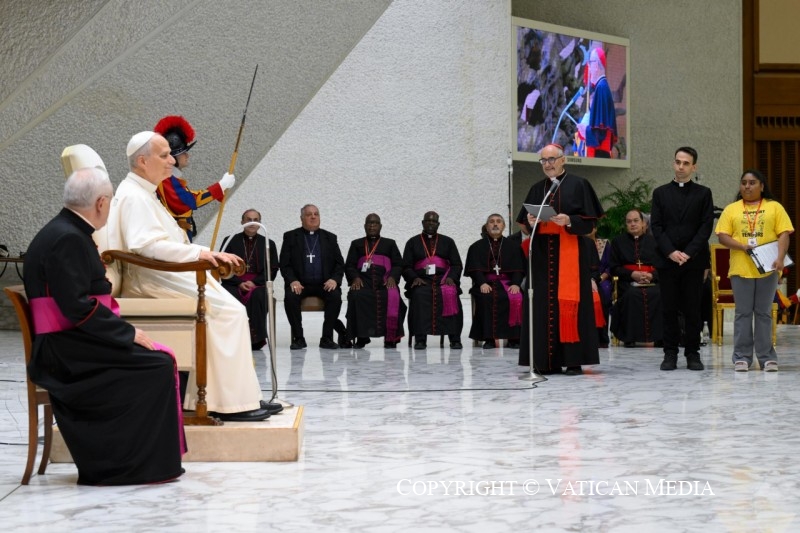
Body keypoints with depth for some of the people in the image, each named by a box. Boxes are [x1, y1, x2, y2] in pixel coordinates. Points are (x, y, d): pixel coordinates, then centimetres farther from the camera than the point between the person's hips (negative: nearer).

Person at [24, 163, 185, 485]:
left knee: (160, 359, 3)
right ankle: (145, 466, -6)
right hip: (65, 350, -10)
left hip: (70, 342, 10)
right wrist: (127, 332, -16)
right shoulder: (67, 239, -17)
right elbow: (77, 306, -24)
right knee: (157, 365, -14)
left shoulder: (69, 233, 16)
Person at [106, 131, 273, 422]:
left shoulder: (144, 194, 22)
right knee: (228, 311, -18)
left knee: (231, 310, 1)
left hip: (164, 274, 10)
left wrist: (207, 253, 11)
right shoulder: (133, 196, -11)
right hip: (152, 279, -10)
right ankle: (233, 402, -16)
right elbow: (146, 245, -25)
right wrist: (198, 253, -26)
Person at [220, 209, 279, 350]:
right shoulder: (230, 241, 14)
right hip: (233, 284, 0)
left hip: (258, 284, 0)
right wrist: (239, 283, -10)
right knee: (232, 296, -35)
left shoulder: (268, 243, 16)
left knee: (257, 295, -35)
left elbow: (272, 270, 6)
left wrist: (254, 282, -10)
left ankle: (256, 338, -31)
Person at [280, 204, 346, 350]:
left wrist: (334, 279, -10)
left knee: (335, 296, -30)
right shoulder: (291, 237, 10)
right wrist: (292, 281, -14)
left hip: (324, 284, 1)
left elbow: (339, 264, 10)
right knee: (290, 297, -32)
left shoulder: (330, 238, 14)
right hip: (300, 284, -1)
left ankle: (327, 338, -21)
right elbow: (284, 264, 3)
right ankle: (298, 338, -20)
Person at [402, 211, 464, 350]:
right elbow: (406, 267, 10)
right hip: (422, 281, 0)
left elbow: (457, 264, 13)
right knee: (419, 295, -35)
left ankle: (455, 338, -32)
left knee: (450, 294, -33)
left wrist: (451, 277, -8)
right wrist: (414, 278, -10)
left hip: (443, 279, 1)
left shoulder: (447, 242, 20)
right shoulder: (413, 242, 17)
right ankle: (420, 339, -34)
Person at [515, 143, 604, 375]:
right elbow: (527, 224, 16)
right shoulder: (537, 189, 16)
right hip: (542, 253, 5)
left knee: (569, 303, -9)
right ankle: (547, 361, 3)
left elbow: (589, 222, -3)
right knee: (543, 304, 0)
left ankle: (574, 360, -6)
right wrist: (530, 222, -6)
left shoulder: (578, 185, 1)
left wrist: (569, 221, -19)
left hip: (569, 251, -5)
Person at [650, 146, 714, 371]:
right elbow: (656, 226, 3)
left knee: (693, 309, 1)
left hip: (694, 260, -1)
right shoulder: (660, 193, 10)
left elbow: (706, 226, -1)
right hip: (666, 259, 1)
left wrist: (689, 253, -11)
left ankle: (692, 353, 7)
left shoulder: (703, 193, 7)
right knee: (669, 309, 2)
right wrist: (671, 252, -10)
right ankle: (670, 353, 7)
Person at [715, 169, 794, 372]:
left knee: (764, 313, 4)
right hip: (740, 268, 1)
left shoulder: (774, 207, 7)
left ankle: (767, 357, 9)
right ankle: (742, 357, 7)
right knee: (743, 313, 3)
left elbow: (784, 234, -1)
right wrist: (742, 246, -14)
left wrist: (780, 258, -15)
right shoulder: (731, 209, 9)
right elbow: (723, 236, 2)